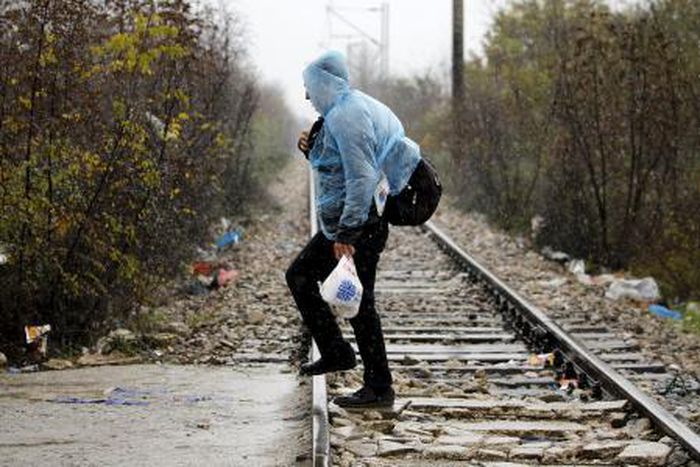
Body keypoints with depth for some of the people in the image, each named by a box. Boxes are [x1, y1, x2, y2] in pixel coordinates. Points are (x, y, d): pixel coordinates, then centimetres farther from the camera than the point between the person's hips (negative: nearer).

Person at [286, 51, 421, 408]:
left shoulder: (347, 117, -19)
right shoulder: (338, 114, 14)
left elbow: (361, 178, -26)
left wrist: (346, 234, -26)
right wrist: (313, 150, 6)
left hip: (359, 226, -11)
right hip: (339, 224, 11)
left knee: (358, 304, -5)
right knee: (299, 276, 18)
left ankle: (379, 389, 4)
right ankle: (335, 352, 23)